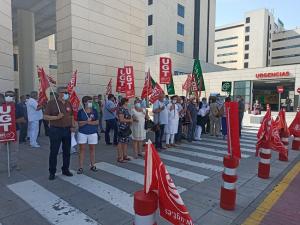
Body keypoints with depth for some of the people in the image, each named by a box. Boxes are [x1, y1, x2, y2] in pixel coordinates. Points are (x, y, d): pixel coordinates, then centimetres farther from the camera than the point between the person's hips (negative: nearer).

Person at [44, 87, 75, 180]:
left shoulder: (68, 103, 9)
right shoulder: (51, 103, -6)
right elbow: (45, 117, -8)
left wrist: (72, 126, 3)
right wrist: (57, 117, -21)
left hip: (67, 130, 5)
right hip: (55, 130, -5)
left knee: (67, 151, 11)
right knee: (54, 152, 4)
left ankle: (65, 169, 26)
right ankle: (52, 172, 17)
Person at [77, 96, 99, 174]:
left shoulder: (94, 111, 1)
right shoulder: (80, 112, -3)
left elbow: (97, 122, -4)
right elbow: (79, 123, -6)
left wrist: (89, 122, -16)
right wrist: (87, 121, -21)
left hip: (93, 133, 1)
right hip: (82, 133, -1)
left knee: (92, 149, 9)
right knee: (82, 149, 2)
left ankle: (92, 165, 21)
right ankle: (81, 167, 8)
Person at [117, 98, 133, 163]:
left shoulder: (126, 109, 15)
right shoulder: (121, 109, -14)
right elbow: (121, 119, -20)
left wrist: (131, 119, 10)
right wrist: (129, 120, -13)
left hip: (127, 128, 9)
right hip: (122, 128, -9)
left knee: (126, 142, 14)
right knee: (121, 142, -3)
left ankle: (125, 156, 25)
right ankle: (120, 158, 3)